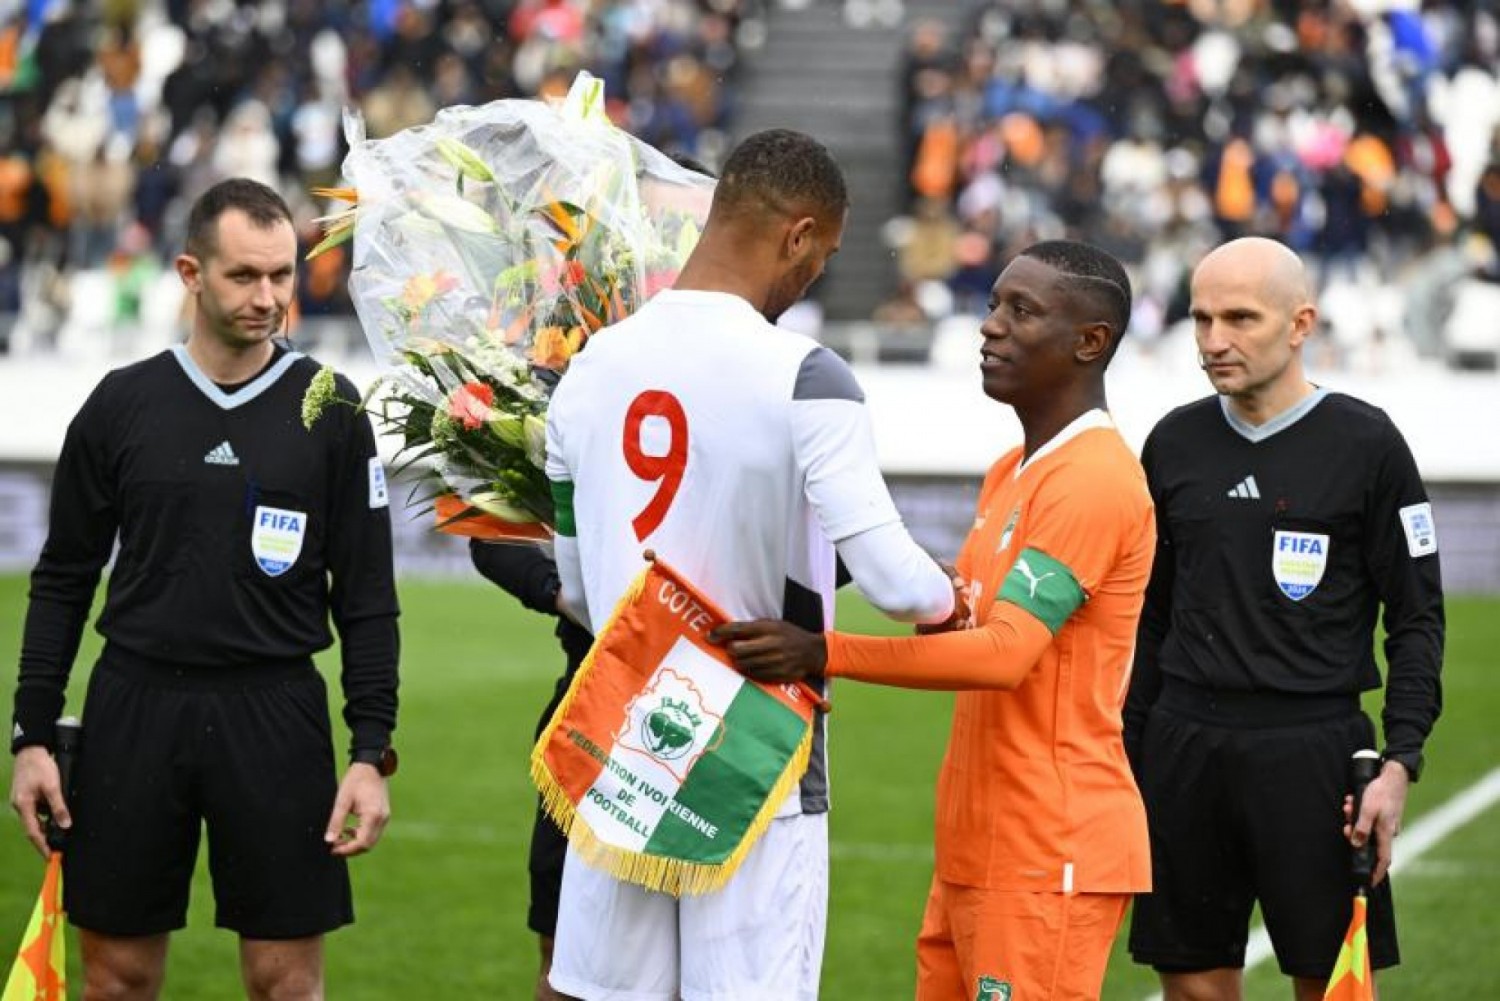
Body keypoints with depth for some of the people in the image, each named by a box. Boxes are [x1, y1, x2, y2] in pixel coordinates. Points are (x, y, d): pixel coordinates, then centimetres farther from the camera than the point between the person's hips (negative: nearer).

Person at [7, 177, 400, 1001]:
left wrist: (372, 753, -5)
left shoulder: (330, 413, 1)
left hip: (276, 716, -1)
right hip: (134, 708, 1)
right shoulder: (121, 404, 3)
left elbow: (367, 598, 2)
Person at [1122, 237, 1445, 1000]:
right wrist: (1127, 760, 13)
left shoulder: (1365, 444, -3)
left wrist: (1400, 762, -11)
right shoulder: (1175, 442, 9)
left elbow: (1417, 620, -2)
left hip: (1313, 753, -4)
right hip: (1183, 748, 4)